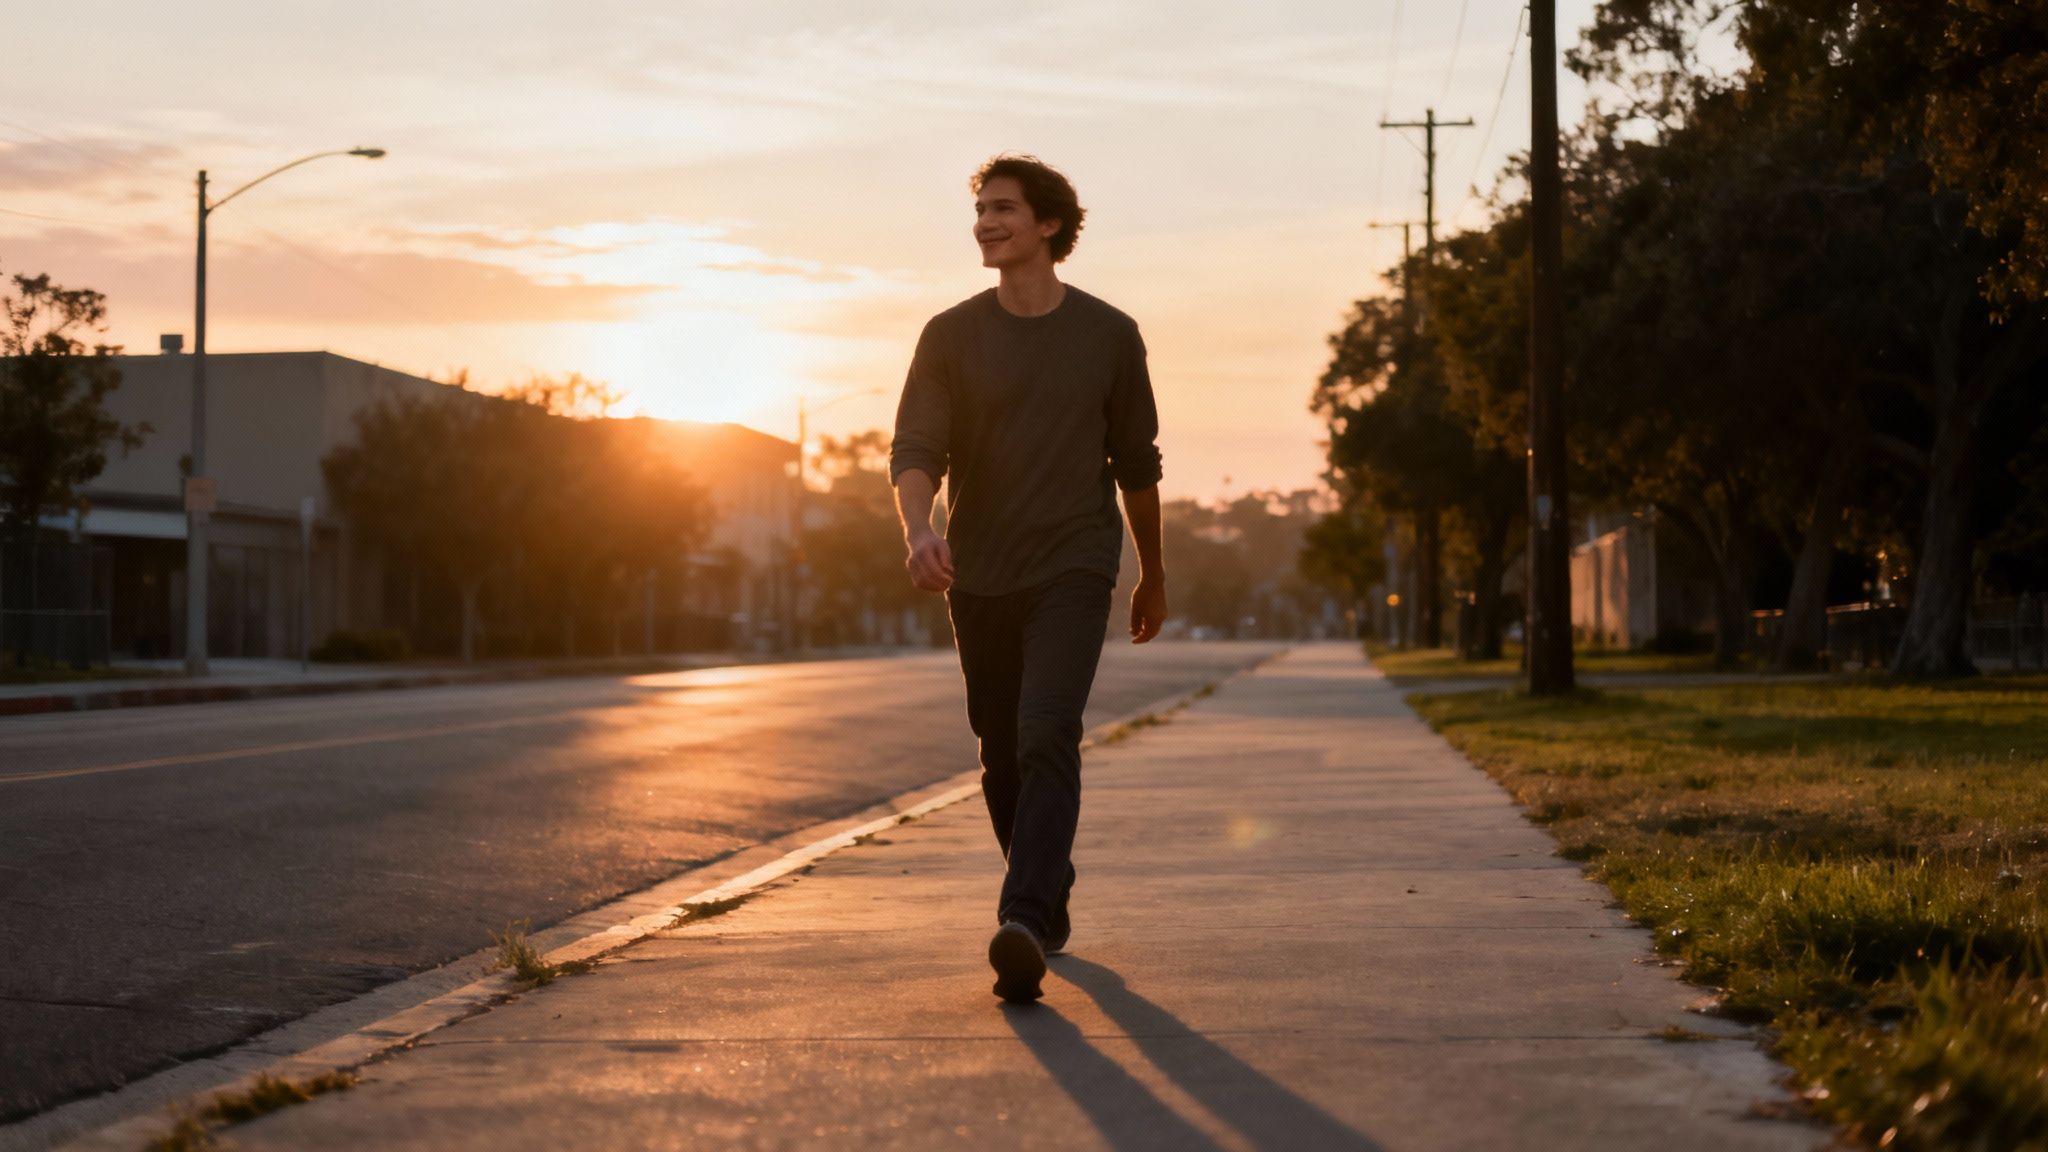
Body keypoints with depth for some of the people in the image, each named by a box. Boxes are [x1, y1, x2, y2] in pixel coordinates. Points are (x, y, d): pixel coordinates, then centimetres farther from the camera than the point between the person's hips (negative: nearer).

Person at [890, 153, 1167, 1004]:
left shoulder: (1108, 335, 3)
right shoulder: (952, 335, 3)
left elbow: (1136, 463, 12)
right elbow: (914, 448, -7)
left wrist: (1153, 574, 19)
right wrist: (918, 529, -28)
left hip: (1072, 568, -3)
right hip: (979, 578, 3)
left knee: (1046, 738, -21)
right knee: (1003, 762, 11)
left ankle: (1023, 923, -30)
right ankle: (1050, 899, 33)